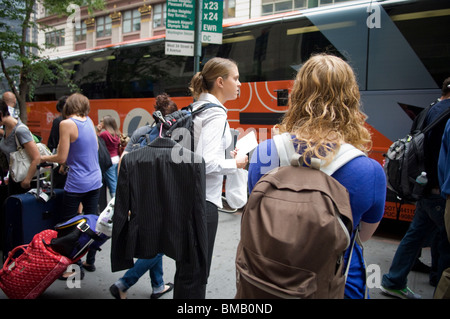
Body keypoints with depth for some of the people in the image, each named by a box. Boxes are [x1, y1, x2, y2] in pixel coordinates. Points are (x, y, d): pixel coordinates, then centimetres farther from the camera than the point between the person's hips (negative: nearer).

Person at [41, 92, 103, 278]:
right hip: (95, 180, 7)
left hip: (77, 184, -6)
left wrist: (44, 158, 6)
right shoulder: (89, 121, 6)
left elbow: (62, 158, -12)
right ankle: (90, 261, 26)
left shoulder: (66, 124, -13)